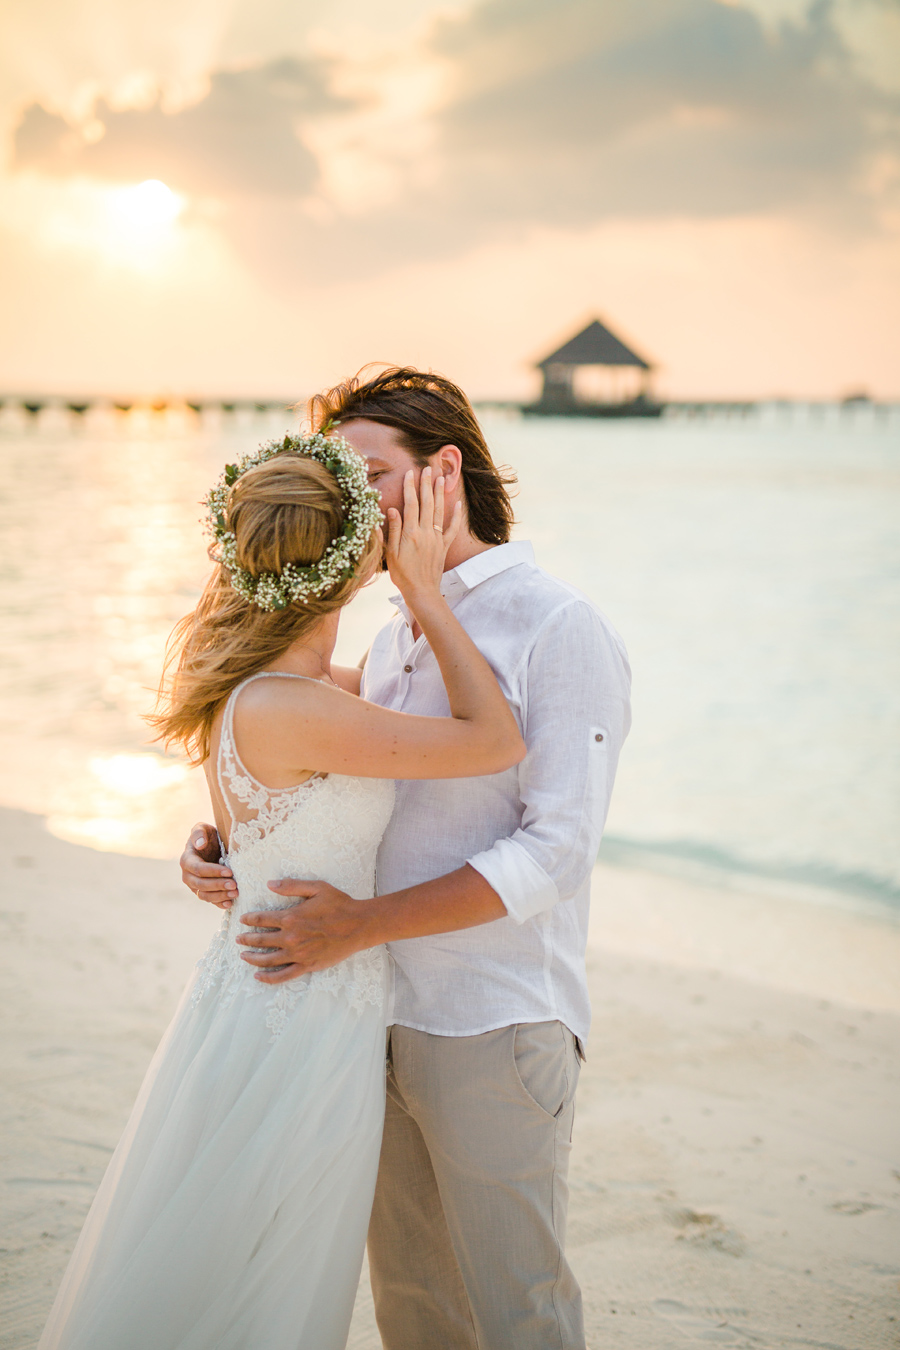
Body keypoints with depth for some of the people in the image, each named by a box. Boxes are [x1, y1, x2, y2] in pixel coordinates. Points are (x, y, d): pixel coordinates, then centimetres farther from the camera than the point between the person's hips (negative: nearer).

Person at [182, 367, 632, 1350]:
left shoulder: (561, 629, -12)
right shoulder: (396, 634, 14)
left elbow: (556, 850, -19)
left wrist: (361, 923, -24)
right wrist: (222, 841, -2)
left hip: (496, 1025, -7)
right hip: (388, 1012, 7)